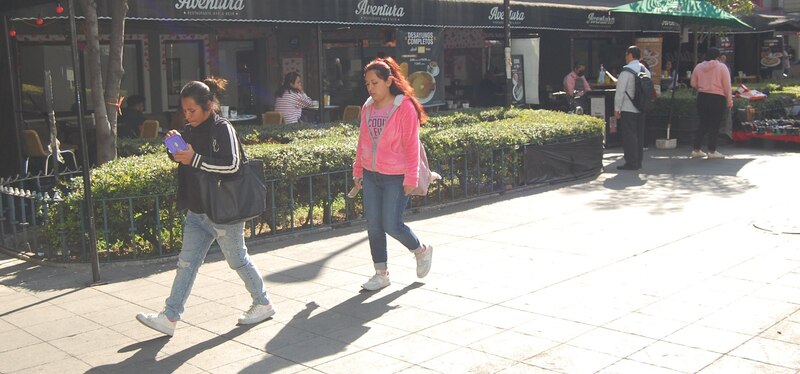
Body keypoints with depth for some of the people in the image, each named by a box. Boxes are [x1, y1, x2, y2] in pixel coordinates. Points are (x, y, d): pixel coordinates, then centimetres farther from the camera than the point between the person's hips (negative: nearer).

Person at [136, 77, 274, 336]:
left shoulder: (222, 129, -14)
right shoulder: (190, 130, 9)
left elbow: (232, 164, -24)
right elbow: (178, 159, 18)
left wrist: (195, 159, -27)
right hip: (197, 211, 8)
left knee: (238, 260, 6)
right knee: (186, 263, 7)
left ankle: (263, 304, 24)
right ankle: (169, 318, 10)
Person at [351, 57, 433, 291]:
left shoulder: (405, 107, -11)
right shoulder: (367, 108, 6)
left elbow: (411, 145, -12)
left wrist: (411, 178, -14)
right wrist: (358, 171, 14)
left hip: (396, 177, -6)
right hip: (370, 175, 6)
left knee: (391, 225, -4)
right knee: (373, 225, 6)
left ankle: (422, 251, 24)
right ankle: (381, 274, 19)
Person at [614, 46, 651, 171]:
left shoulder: (627, 70, -13)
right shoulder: (645, 70, 10)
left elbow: (620, 91, -15)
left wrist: (617, 108, -10)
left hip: (628, 109, -7)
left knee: (629, 136, -3)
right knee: (639, 135, 12)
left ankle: (631, 163, -3)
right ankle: (638, 162, 18)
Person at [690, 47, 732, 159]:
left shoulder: (698, 67, 5)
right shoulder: (722, 67, -6)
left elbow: (693, 84, 8)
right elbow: (727, 86, -7)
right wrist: (729, 101, -1)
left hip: (702, 97, 4)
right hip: (717, 98, -4)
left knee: (703, 124, 13)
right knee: (715, 125, 2)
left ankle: (696, 150, 12)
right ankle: (712, 151, 4)